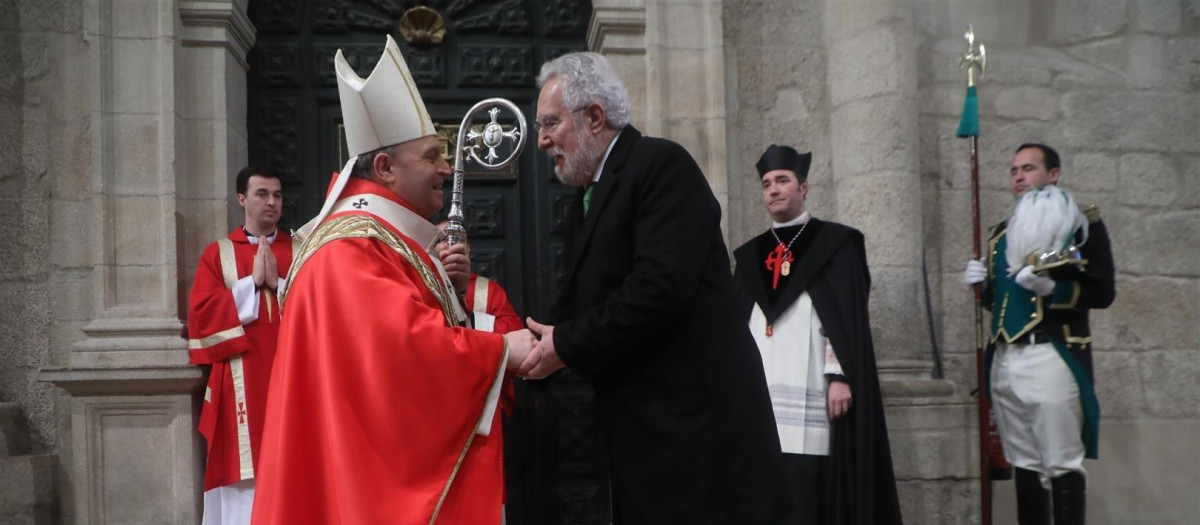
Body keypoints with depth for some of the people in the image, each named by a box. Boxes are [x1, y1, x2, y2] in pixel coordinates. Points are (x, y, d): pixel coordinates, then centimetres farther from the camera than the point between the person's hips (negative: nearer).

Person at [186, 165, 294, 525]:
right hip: (241, 383, -1)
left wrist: (277, 284, -9)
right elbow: (200, 312, -3)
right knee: (244, 481, -5)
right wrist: (252, 282, -8)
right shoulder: (218, 254, 9)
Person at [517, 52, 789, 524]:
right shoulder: (585, 199, 17)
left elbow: (660, 287, -23)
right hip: (642, 432, 8)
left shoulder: (662, 165, -11)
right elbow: (577, 300, 13)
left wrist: (566, 346, -15)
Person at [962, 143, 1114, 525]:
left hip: (1053, 358, -6)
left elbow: (1103, 292, -7)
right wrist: (982, 283, 4)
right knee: (1024, 464, 8)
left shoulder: (1084, 224, 0)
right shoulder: (1003, 233, 20)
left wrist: (1052, 288, -21)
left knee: (1062, 464, -6)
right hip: (1005, 360, 6)